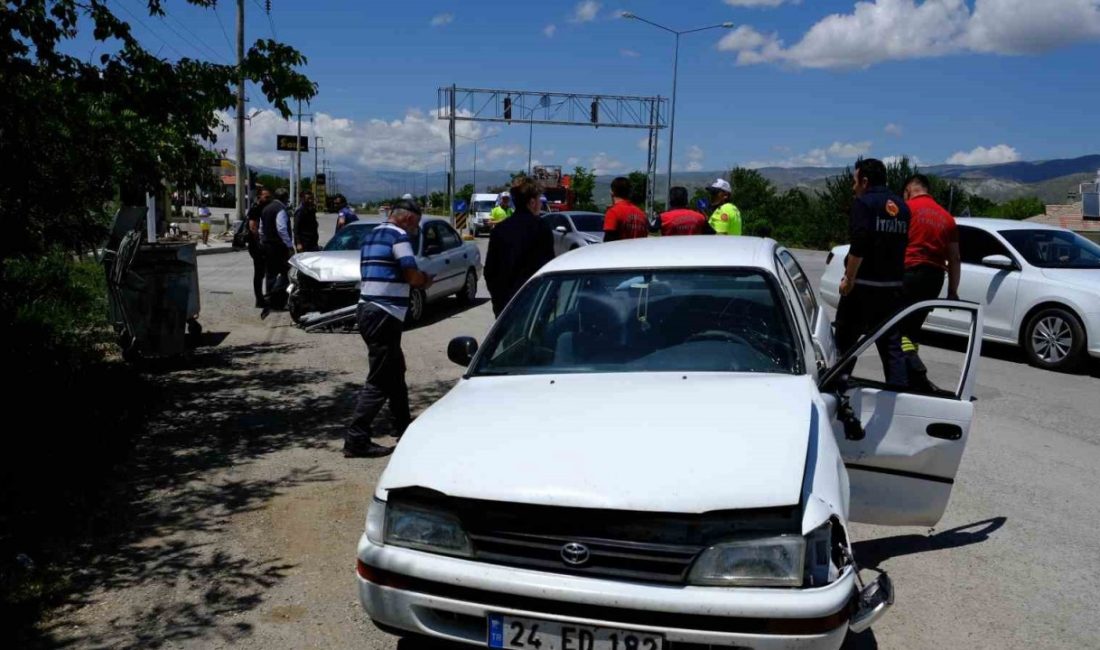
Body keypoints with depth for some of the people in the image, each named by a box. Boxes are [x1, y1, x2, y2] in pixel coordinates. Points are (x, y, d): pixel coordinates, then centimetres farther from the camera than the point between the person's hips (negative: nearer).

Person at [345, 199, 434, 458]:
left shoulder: (372, 236, 19)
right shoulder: (398, 235, -9)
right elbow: (411, 274, -16)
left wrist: (419, 280, 13)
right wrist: (426, 280, 6)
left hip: (367, 309, 10)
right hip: (385, 313, -10)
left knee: (396, 370, 21)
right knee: (380, 380, -6)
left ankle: (403, 425, 33)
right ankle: (356, 440, -5)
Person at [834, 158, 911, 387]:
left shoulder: (864, 203, -9)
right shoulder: (901, 206, 13)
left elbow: (858, 246, -19)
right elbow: (904, 245, 17)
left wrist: (849, 278, -14)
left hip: (864, 285, -6)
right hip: (893, 286, 6)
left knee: (845, 339, 7)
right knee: (892, 345, 8)